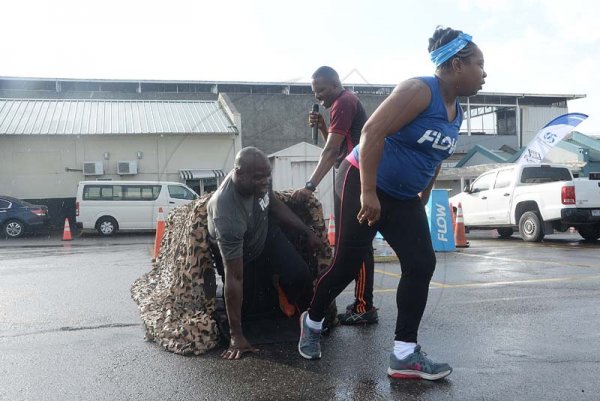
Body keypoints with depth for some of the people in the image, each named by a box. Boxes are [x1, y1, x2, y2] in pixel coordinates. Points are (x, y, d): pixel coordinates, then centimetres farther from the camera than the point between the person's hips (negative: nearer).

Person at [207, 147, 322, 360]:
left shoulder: (259, 178, -26)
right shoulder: (227, 215, -43)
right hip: (240, 251, -4)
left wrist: (308, 232, 4)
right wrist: (236, 337, -34)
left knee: (299, 275, -14)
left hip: (267, 232, 4)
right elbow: (234, 277, -39)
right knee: (243, 304, -6)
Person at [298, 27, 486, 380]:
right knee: (348, 263, -1)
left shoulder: (457, 113, 9)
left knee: (422, 265, -2)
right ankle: (313, 321, 26)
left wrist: (422, 202, 20)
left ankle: (405, 355, 2)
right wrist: (368, 192, -29)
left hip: (403, 198, 9)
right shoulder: (419, 91, -18)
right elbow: (373, 132, -27)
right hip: (366, 185, -8)